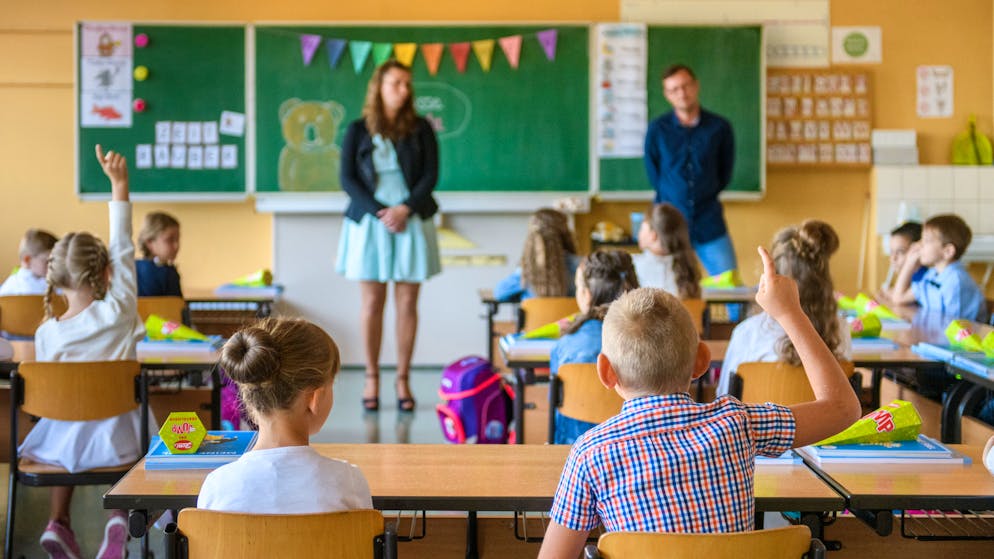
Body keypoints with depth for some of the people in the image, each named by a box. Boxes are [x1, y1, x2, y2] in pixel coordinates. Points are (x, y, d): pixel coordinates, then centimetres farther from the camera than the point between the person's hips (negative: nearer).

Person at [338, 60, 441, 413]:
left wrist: (405, 209, -14)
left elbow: (430, 176, 1)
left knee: (407, 304, 1)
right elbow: (347, 178, -1)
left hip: (411, 221, 1)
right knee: (372, 303, 1)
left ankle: (403, 380, 8)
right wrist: (380, 212, -13)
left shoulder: (420, 129, 6)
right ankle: (371, 379, 9)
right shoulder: (358, 131, 4)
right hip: (369, 222, -1)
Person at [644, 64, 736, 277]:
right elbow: (653, 173, 10)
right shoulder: (657, 129, -1)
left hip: (710, 224, 1)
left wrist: (706, 196, 10)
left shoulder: (719, 127, 0)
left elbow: (725, 173, 12)